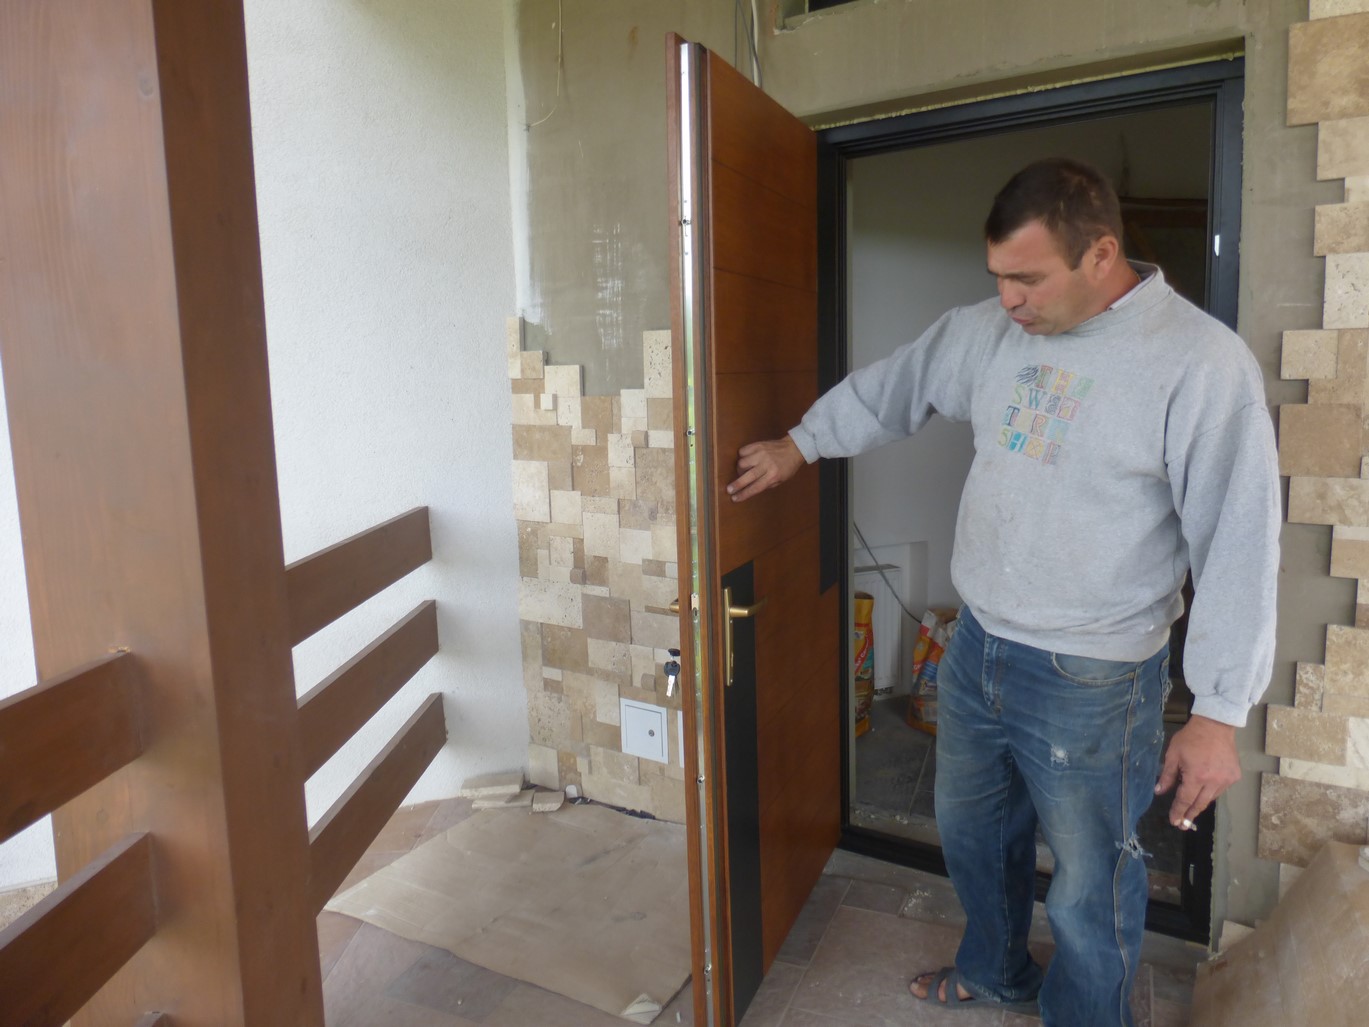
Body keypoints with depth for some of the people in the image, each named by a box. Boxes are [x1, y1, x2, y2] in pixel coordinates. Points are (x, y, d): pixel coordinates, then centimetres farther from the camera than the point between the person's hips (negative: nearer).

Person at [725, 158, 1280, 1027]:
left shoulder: (1202, 361, -18)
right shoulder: (991, 330, 0)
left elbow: (1238, 547, -18)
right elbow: (892, 388, 15)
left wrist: (1218, 713, -18)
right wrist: (798, 446, 20)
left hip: (1091, 683, -6)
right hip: (977, 648, 7)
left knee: (1090, 893, 11)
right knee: (972, 829, 25)